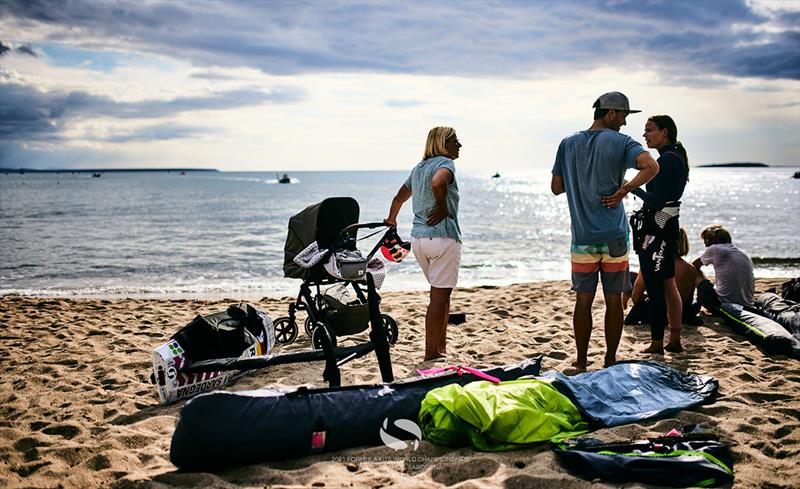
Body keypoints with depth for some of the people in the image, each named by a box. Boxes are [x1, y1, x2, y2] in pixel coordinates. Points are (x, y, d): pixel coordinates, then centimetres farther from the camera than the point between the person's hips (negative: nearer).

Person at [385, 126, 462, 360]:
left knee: (441, 294, 18)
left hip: (418, 237, 9)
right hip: (443, 236, -9)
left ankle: (441, 347, 21)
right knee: (439, 297, -2)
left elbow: (399, 197, 27)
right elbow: (438, 183, -30)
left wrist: (391, 220, 41)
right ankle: (431, 353, 1)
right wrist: (443, 208, -15)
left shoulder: (418, 168, 19)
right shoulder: (445, 163, -7)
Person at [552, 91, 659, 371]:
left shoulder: (568, 144, 6)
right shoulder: (620, 142, -4)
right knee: (614, 301, 7)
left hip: (582, 237, 3)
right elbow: (651, 167, -22)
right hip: (614, 237, -2)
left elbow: (556, 188, 9)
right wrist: (624, 189, -12)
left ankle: (581, 363, 13)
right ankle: (610, 363, 15)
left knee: (583, 301, 8)